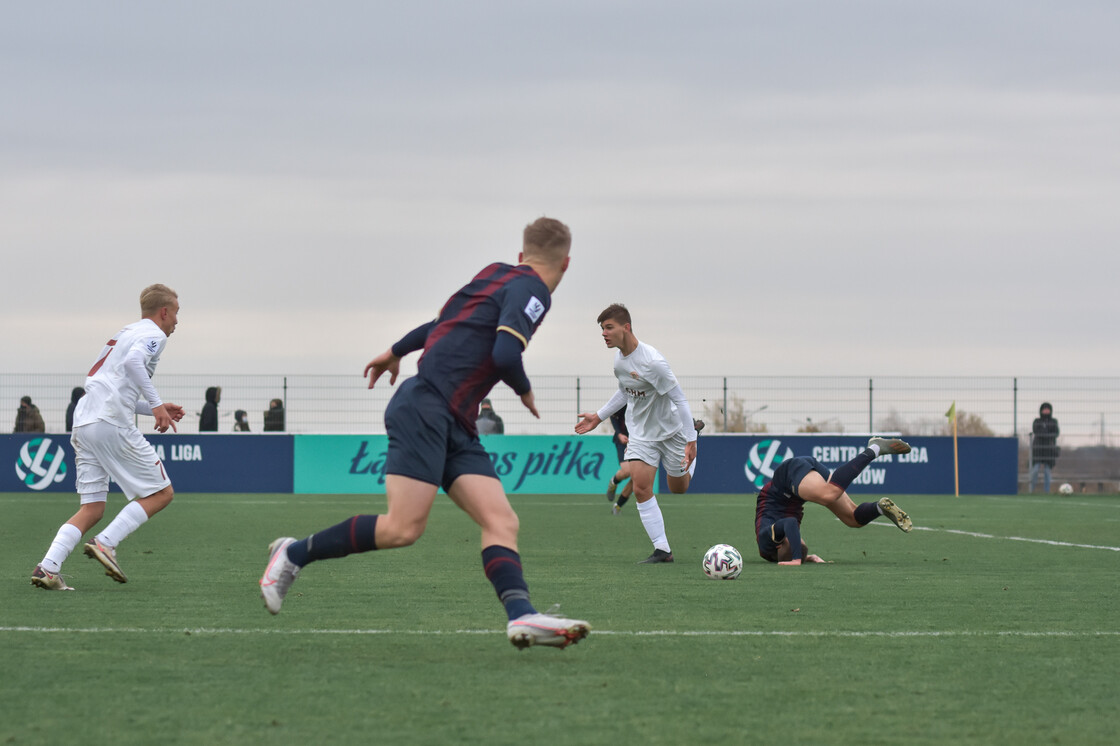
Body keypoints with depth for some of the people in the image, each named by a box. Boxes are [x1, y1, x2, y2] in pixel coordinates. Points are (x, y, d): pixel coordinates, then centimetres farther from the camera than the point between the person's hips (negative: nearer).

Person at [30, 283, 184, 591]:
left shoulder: (124, 333, 30)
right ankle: (105, 543, -12)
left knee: (92, 509, 7)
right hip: (112, 424, -9)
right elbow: (133, 362, -20)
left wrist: (154, 409, 27)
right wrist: (155, 403, -17)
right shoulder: (153, 334, 2)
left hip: (83, 423, 9)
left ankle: (48, 567, -11)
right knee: (161, 493, 1)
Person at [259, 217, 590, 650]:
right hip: (425, 407, -10)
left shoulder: (498, 275, 20)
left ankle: (521, 615, -25)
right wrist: (525, 392, 0)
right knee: (404, 527, -17)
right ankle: (295, 554, -1)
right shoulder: (531, 290, -7)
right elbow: (505, 355, -20)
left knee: (501, 521, -8)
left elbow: (448, 321, 35)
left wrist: (397, 350, 48)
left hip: (456, 426, 10)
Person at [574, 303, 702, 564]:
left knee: (678, 487, 14)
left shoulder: (652, 362, -30)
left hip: (670, 430, -5)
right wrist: (599, 416, 18)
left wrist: (691, 441, -26)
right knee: (641, 488, -13)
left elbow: (679, 399, -25)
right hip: (640, 433, 5)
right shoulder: (619, 357, -5)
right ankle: (662, 549, -9)